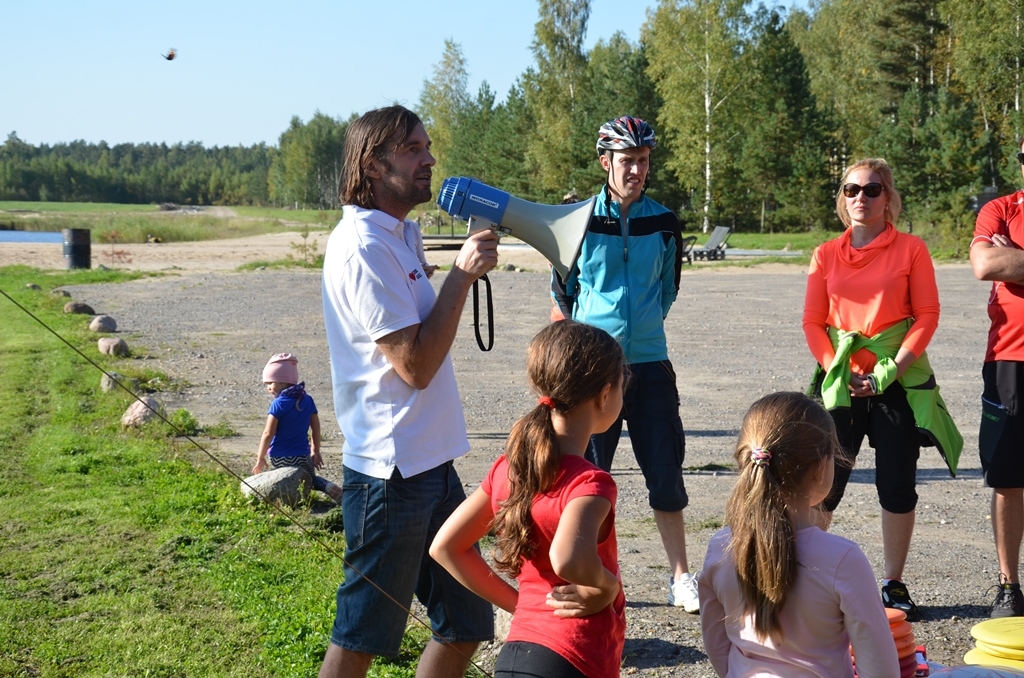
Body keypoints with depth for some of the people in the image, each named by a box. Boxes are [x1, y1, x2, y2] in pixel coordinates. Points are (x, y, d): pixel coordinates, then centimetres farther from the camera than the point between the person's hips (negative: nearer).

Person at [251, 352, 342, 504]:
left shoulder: (279, 404, -10)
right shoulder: (307, 400, 5)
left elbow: (268, 433, -11)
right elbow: (316, 428, 10)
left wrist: (260, 458, -2)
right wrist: (316, 452, 19)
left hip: (279, 458, -5)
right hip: (303, 456, 5)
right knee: (311, 479, 23)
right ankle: (329, 488, -4)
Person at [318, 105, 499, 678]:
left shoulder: (395, 235, 14)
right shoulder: (364, 245, -17)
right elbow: (415, 364, -21)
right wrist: (463, 274, -18)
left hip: (431, 464, 10)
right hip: (391, 474, -10)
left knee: (469, 624, 16)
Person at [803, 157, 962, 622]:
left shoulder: (910, 249, 0)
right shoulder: (827, 255, 6)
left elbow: (927, 317, -4)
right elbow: (813, 322, 6)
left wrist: (889, 372, -12)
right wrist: (835, 370, -8)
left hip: (898, 381, -1)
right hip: (841, 381, 1)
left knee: (897, 485, 4)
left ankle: (893, 585, 17)